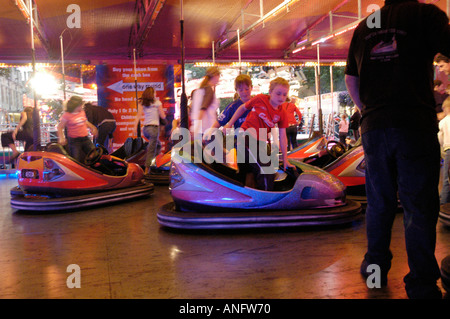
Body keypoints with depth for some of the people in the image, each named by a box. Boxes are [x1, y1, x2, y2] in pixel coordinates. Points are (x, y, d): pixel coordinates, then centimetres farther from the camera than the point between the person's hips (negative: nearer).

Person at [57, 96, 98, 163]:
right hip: (74, 140, -5)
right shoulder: (66, 115, -11)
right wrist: (61, 138, -19)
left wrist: (92, 127, 18)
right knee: (76, 160, -4)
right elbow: (60, 127, -7)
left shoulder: (82, 112, 6)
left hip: (85, 138, 6)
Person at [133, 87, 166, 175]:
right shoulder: (157, 102, -1)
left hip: (145, 128, 5)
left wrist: (135, 126, -12)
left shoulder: (141, 103, 7)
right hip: (154, 128, -5)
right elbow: (163, 116, 2)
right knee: (152, 149, -2)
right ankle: (147, 168, -7)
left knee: (156, 143, 26)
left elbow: (139, 115, -6)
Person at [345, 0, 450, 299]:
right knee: (419, 207, 2)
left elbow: (351, 81, 17)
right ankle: (421, 285, 7)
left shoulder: (363, 27, 13)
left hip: (374, 127, 5)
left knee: (379, 202, 16)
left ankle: (375, 266, 27)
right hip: (416, 125, -4)